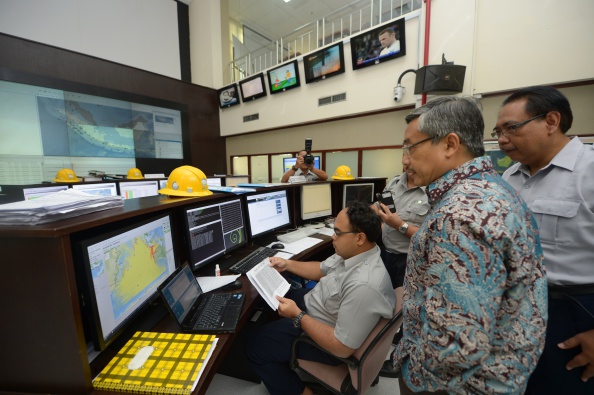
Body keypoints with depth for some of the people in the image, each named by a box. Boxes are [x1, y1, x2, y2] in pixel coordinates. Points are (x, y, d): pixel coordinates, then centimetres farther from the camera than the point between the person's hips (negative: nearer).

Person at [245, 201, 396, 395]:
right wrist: (287, 264, 2)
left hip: (322, 335, -8)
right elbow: (322, 269, 7)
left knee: (255, 345, 2)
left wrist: (298, 316, -26)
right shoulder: (352, 252, -10)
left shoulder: (364, 285, -38)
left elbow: (343, 348, -31)